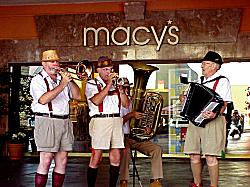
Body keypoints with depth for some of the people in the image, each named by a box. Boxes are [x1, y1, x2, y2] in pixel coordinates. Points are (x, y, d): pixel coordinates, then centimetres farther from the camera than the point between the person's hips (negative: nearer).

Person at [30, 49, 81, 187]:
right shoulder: (38, 80, 0)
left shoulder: (62, 78, 18)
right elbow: (43, 100, -17)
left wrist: (70, 80, -1)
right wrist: (63, 84, -17)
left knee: (62, 161, 5)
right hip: (46, 122, -6)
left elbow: (77, 96, 13)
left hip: (64, 122, 6)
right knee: (46, 161, -9)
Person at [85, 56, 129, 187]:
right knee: (96, 158, -6)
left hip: (116, 121, 5)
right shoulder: (91, 84, 4)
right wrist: (109, 84, -12)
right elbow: (96, 101, -16)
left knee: (116, 158, 4)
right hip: (100, 121, -5)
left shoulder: (115, 84, 18)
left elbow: (125, 104, 13)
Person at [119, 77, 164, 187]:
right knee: (126, 150, -38)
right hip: (121, 137, -5)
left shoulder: (132, 102, 16)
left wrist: (145, 128, -3)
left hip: (134, 136, 6)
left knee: (157, 149, -15)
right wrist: (130, 115, -23)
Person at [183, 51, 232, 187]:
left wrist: (215, 114, -28)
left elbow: (223, 104, -10)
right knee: (194, 156, 6)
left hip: (213, 121, -7)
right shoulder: (200, 81, 21)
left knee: (210, 157, -10)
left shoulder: (222, 81, 0)